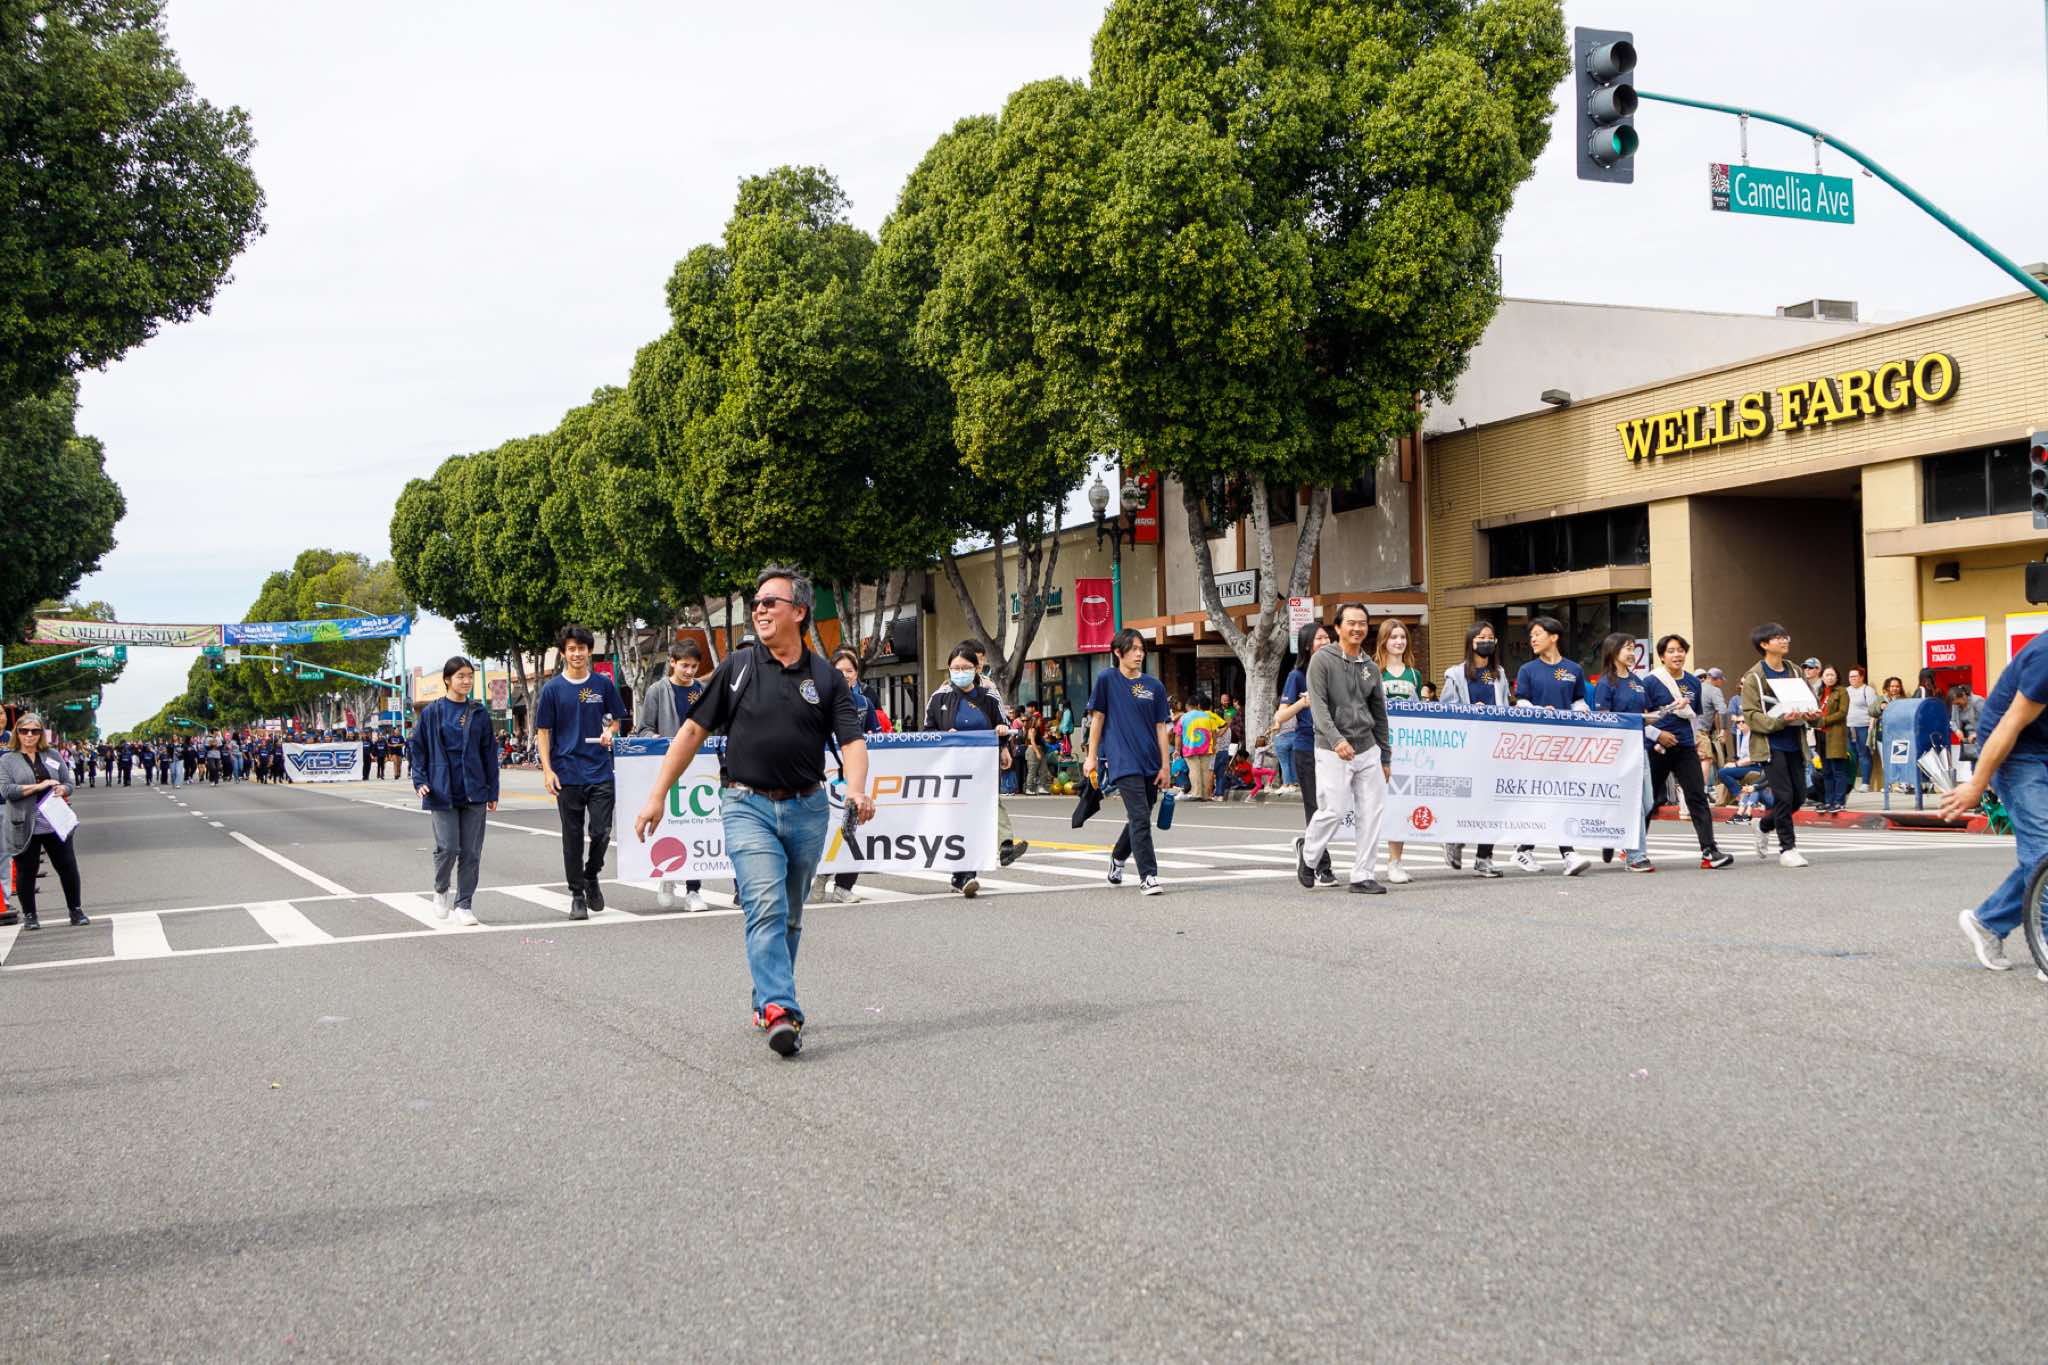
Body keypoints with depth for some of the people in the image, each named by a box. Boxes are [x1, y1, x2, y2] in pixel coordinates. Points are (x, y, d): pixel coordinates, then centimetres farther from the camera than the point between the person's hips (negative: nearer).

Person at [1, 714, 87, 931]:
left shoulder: (52, 757, 10)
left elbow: (68, 784, 13)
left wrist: (62, 789, -11)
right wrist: (38, 786, -18)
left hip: (55, 824, 2)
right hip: (25, 827, -2)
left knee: (68, 866, 4)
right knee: (26, 871, 5)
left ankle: (76, 910, 17)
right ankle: (29, 916, 18)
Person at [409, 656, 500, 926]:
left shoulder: (479, 713, 7)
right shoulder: (432, 712, 1)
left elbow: (489, 752, 9)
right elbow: (417, 748, 6)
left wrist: (493, 791, 7)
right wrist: (420, 780, -6)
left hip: (474, 791, 2)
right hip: (443, 791, -2)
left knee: (471, 851, 2)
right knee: (448, 847, -8)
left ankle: (464, 904, 11)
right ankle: (441, 890, 20)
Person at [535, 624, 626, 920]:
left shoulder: (603, 684, 5)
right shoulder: (552, 689, 1)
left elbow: (616, 718, 16)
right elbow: (543, 731, 3)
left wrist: (610, 732, -7)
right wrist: (547, 770, -6)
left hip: (600, 771, 1)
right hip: (567, 773, -1)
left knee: (601, 831, -4)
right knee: (572, 836, 4)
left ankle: (592, 876, 24)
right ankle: (577, 894, 14)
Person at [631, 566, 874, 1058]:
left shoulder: (826, 677, 5)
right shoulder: (737, 667, 3)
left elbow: (852, 740, -2)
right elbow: (693, 731, 4)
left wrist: (856, 790, -23)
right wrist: (657, 795, 0)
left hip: (807, 809, 3)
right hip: (748, 806, -2)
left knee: (789, 917, 12)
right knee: (766, 907, -17)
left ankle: (766, 1001, 27)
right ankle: (780, 1012, -24)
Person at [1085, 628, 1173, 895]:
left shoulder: (1155, 686, 8)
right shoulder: (1107, 679, 0)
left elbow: (1162, 727, 7)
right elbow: (1097, 718, 3)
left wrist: (1166, 766, 3)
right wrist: (1091, 757, 0)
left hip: (1151, 763, 4)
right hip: (1123, 761, -4)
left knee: (1139, 819, 15)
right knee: (1140, 818, -14)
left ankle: (1117, 859, 40)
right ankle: (1148, 876, -12)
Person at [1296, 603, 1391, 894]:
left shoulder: (1370, 667, 13)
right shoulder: (1322, 660, -4)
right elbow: (1318, 706, -14)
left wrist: (1386, 757, 18)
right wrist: (1336, 739, -27)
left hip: (1368, 750, 6)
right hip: (1333, 751, -5)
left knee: (1372, 812, 0)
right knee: (1334, 811, -8)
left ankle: (1362, 876, 8)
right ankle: (1308, 853, 21)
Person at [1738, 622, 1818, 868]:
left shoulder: (1794, 672, 13)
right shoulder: (1754, 677, -6)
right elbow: (1750, 716, -11)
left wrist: (1812, 716, -4)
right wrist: (1780, 721, -24)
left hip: (1795, 744, 6)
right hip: (1771, 744, -6)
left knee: (1799, 796, 6)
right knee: (1784, 795, -10)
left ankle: (1765, 826, 31)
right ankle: (1787, 849, 1)